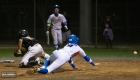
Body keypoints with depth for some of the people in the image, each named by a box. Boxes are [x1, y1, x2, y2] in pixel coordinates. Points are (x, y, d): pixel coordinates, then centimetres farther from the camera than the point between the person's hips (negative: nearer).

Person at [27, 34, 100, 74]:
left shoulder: (67, 45, 38)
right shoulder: (78, 48, 27)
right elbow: (86, 57, 39)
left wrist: (74, 66, 62)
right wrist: (93, 64, 54)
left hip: (56, 52, 5)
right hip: (62, 58, -5)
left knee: (48, 61, 37)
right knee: (47, 70, -15)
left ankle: (43, 67, 5)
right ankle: (37, 69, -43)